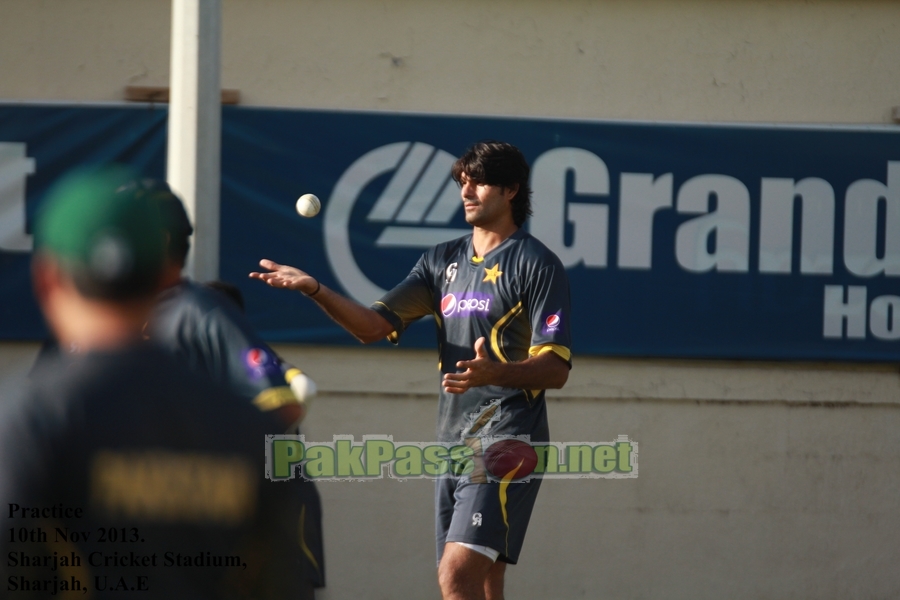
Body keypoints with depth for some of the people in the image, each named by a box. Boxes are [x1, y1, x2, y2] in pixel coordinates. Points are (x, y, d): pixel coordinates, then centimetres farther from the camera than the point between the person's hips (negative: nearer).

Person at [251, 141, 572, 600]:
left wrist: (496, 373, -28)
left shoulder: (537, 264, -3)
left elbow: (556, 369, -9)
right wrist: (314, 290, -7)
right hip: (454, 442, 7)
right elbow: (373, 326, 10)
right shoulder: (443, 261, 17)